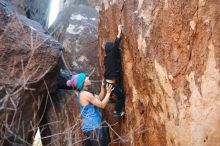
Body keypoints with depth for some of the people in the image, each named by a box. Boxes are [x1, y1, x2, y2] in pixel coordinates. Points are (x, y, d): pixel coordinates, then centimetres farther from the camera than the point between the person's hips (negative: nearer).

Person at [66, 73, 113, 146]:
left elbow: (100, 98, 15)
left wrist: (103, 86, 6)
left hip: (90, 126, 10)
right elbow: (102, 105, -14)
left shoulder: (82, 93, 11)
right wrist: (108, 93, -4)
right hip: (93, 127, -10)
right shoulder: (85, 94, -18)